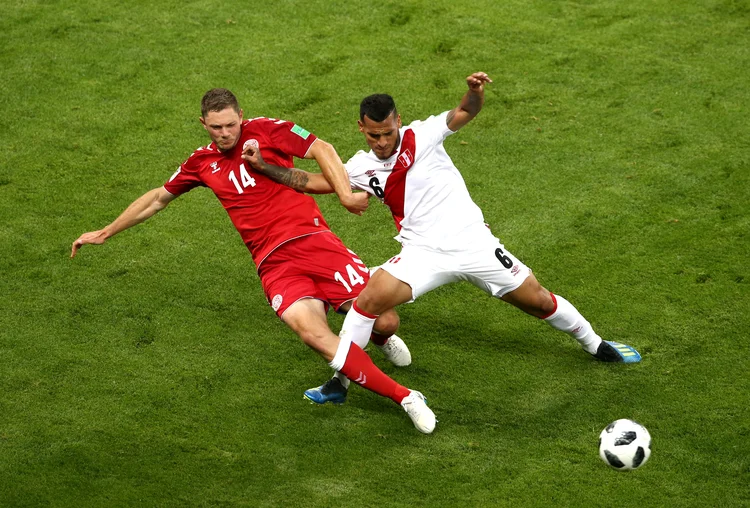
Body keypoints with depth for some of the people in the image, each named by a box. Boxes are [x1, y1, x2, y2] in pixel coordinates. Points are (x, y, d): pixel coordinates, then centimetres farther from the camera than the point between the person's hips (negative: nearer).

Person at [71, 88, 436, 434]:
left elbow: (322, 150, 0)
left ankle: (381, 338, 34)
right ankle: (405, 398, -24)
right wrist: (105, 233, 33)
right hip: (275, 264, 1)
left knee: (384, 321, -11)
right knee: (312, 331, -29)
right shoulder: (202, 162, 16)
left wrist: (346, 194, -16)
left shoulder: (265, 130, 5)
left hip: (313, 240, -1)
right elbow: (158, 198, 29)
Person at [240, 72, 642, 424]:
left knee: (537, 299, 4)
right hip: (424, 253, 2)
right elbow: (312, 182, 7)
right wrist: (263, 166, -3)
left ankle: (596, 345, 28)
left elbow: (464, 114, -16)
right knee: (373, 295, -20)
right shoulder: (362, 167, 4)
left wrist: (475, 93, -38)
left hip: (473, 243, -2)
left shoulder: (421, 136, -6)